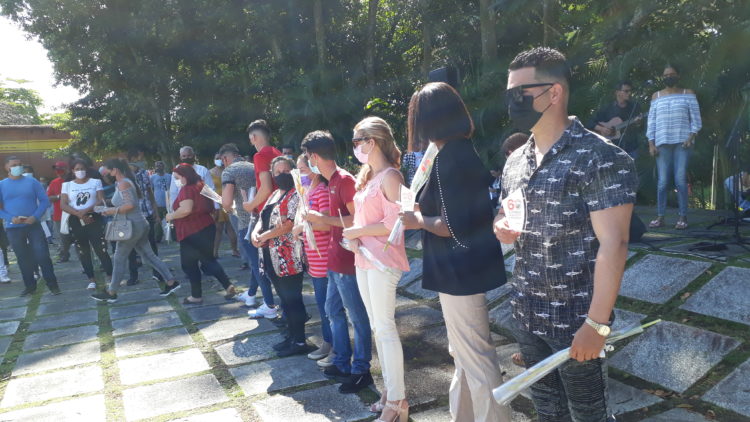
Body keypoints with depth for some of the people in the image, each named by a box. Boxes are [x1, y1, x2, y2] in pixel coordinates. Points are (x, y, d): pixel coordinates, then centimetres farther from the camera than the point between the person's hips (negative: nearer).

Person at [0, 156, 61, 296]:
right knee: (23, 258, 10)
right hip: (13, 228, 1)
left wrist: (35, 217, -14)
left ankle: (52, 284, 6)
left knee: (42, 255, -5)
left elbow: (44, 201, -1)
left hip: (34, 225, -1)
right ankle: (30, 286, 21)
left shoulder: (32, 182, 1)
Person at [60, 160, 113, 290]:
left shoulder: (95, 182, 5)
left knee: (101, 250, -9)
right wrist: (79, 214, -14)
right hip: (76, 221, 2)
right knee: (83, 253, 7)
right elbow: (63, 205, 0)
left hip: (94, 219, -2)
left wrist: (86, 210, -19)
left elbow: (101, 201, -4)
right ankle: (91, 280, 15)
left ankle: (111, 277, -2)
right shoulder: (67, 185, 9)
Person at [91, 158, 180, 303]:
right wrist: (113, 210, 10)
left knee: (119, 259, 1)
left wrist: (113, 211, -15)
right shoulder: (126, 182, 15)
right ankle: (171, 282, 7)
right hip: (139, 224, 10)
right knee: (148, 256, 10)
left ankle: (111, 293, 12)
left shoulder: (123, 184, -15)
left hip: (132, 226, -10)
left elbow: (130, 205, -24)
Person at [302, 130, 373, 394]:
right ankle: (342, 363, 33)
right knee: (334, 311, 19)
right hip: (335, 259, 10)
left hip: (347, 261, -10)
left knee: (357, 317, 3)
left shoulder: (344, 180, -16)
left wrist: (322, 218, -16)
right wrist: (313, 221, 19)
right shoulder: (332, 181, 12)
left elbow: (356, 220, -22)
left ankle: (361, 371, 15)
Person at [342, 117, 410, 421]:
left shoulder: (390, 176, -11)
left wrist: (355, 232, -12)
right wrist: (354, 237, 2)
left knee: (385, 327, -6)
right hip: (363, 258, 9)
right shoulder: (367, 176, 15)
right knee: (376, 327, 12)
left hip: (383, 259, -9)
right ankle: (390, 390, 24)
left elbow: (393, 223, -18)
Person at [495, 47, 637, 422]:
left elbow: (612, 245, -19)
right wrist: (501, 226, -5)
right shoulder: (515, 161, 5)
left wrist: (596, 324, -20)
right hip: (525, 313, 6)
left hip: (575, 318, -6)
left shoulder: (600, 159, -16)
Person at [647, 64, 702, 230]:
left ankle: (682, 217, -3)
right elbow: (651, 121, 10)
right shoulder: (656, 96, 14)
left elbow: (695, 118, 5)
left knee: (680, 179, -7)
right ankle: (660, 217, 2)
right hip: (662, 143, 2)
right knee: (662, 181, -2)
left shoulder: (688, 94, 9)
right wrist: (651, 144, 1)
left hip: (682, 142, -2)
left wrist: (691, 136, -10)